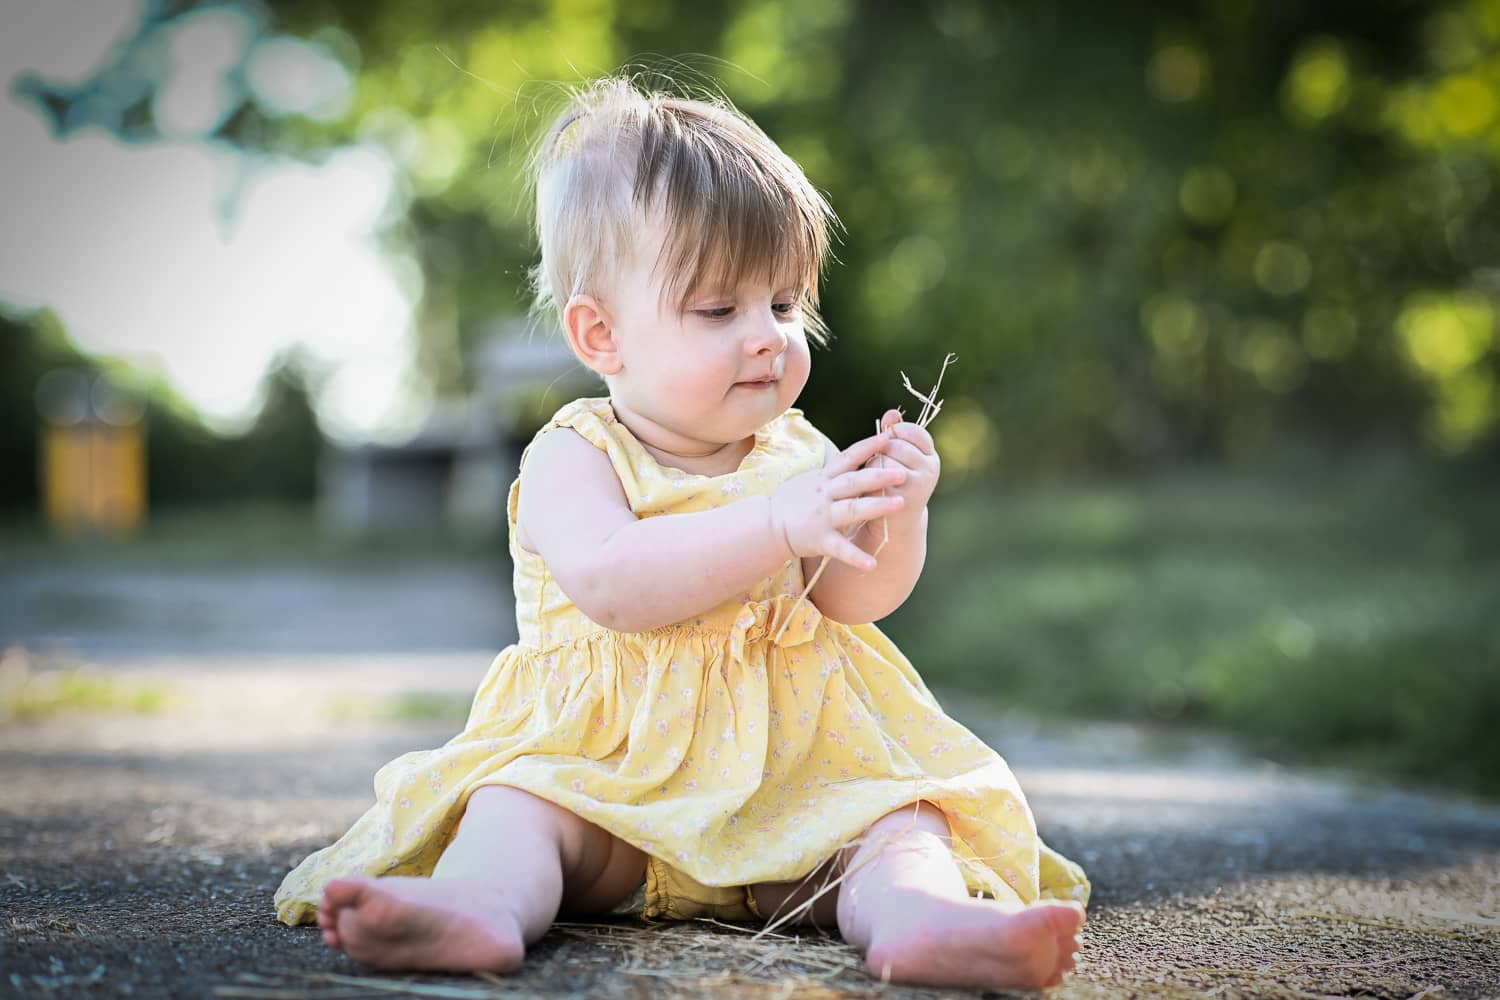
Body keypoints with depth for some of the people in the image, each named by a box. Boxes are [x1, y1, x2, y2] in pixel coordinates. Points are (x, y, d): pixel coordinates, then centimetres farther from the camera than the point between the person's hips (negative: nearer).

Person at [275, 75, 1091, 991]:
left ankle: (921, 916, -50)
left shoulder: (798, 453, 10)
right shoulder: (575, 457, -4)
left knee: (901, 815, -22)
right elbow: (608, 582, -23)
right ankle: (481, 902, -54)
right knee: (516, 803, -28)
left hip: (791, 768, 3)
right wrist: (777, 525, -31)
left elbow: (854, 599, 2)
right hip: (604, 765, -2)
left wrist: (899, 513, -19)